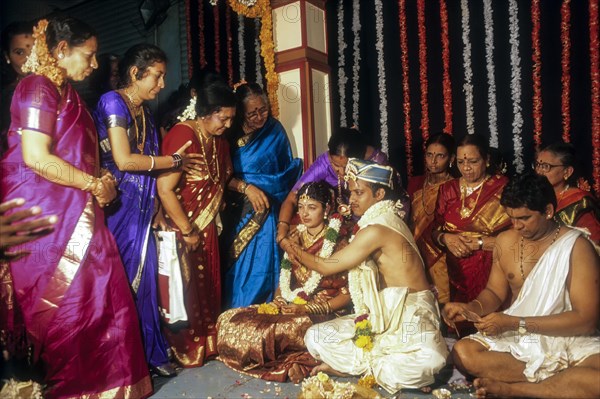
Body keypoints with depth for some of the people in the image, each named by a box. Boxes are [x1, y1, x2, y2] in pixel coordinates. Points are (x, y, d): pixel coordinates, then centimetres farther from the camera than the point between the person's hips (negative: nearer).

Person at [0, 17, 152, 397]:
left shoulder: (67, 92, 17)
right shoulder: (38, 87, -11)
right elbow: (36, 157, -21)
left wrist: (100, 181, 6)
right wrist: (94, 184, -12)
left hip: (75, 213, 9)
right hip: (47, 216, -9)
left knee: (98, 297, 10)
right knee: (63, 307, 0)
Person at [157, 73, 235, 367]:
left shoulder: (219, 141, 7)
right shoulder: (183, 136, -20)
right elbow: (165, 189, -25)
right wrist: (187, 231, -18)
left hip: (206, 230, 8)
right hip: (181, 232, -8)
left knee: (208, 289, 16)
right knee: (184, 292, 2)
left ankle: (206, 344, 32)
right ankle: (183, 352, 20)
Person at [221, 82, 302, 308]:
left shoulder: (274, 130, 1)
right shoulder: (230, 134, -2)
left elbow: (288, 171, 5)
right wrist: (247, 188, -19)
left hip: (263, 214, 0)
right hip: (235, 214, 0)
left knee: (260, 264, -3)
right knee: (235, 267, 2)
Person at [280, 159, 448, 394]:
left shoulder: (376, 230, -20)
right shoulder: (384, 221, 10)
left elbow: (325, 267, -12)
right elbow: (362, 280, 13)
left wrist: (292, 248, 5)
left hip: (410, 314, -8)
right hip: (385, 311, 8)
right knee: (315, 337, -6)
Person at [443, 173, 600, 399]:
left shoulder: (577, 247, -12)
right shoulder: (505, 241, 3)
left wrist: (515, 323, -20)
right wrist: (471, 308, -10)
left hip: (569, 339, -3)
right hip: (515, 337, 4)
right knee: (462, 352, -23)